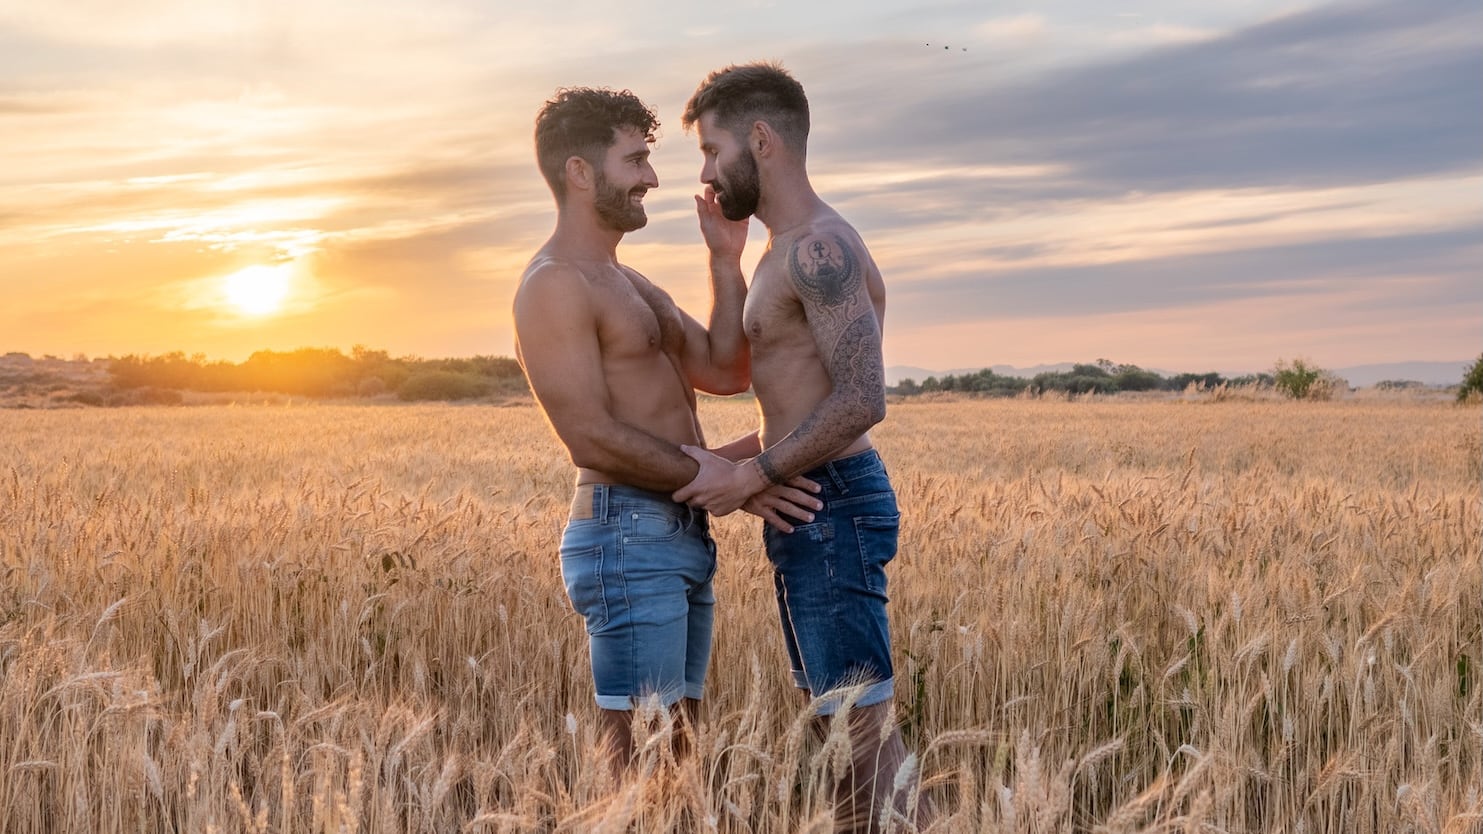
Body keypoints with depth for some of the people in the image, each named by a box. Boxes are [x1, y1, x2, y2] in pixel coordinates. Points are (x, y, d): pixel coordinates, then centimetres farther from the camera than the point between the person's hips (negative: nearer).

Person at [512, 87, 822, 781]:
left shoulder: (630, 285, 21)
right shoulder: (553, 286, -11)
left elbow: (726, 372, 18)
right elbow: (593, 437, -18)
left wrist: (725, 260, 11)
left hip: (683, 537, 10)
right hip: (627, 535, -10)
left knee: (682, 734, 12)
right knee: (637, 749, -8)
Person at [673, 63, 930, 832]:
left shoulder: (820, 248, -15)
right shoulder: (792, 254, 18)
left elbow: (862, 401, -24)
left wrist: (750, 478, -18)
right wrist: (714, 462, 16)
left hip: (830, 511, -10)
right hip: (815, 511, 10)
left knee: (860, 727, -7)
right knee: (852, 726, 13)